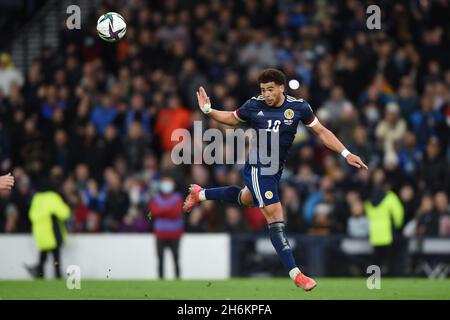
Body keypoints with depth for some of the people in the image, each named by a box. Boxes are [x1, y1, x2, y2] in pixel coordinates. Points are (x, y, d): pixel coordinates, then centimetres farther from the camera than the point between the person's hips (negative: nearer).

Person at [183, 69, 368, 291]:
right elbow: (232, 119, 9)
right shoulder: (254, 105, -10)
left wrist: (346, 154, -6)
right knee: (274, 216, -14)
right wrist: (208, 111, -6)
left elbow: (321, 132, -1)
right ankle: (295, 274, -16)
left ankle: (200, 194, 52)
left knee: (246, 199, 29)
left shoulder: (298, 107, -8)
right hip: (257, 169, -5)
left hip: (276, 169, 5)